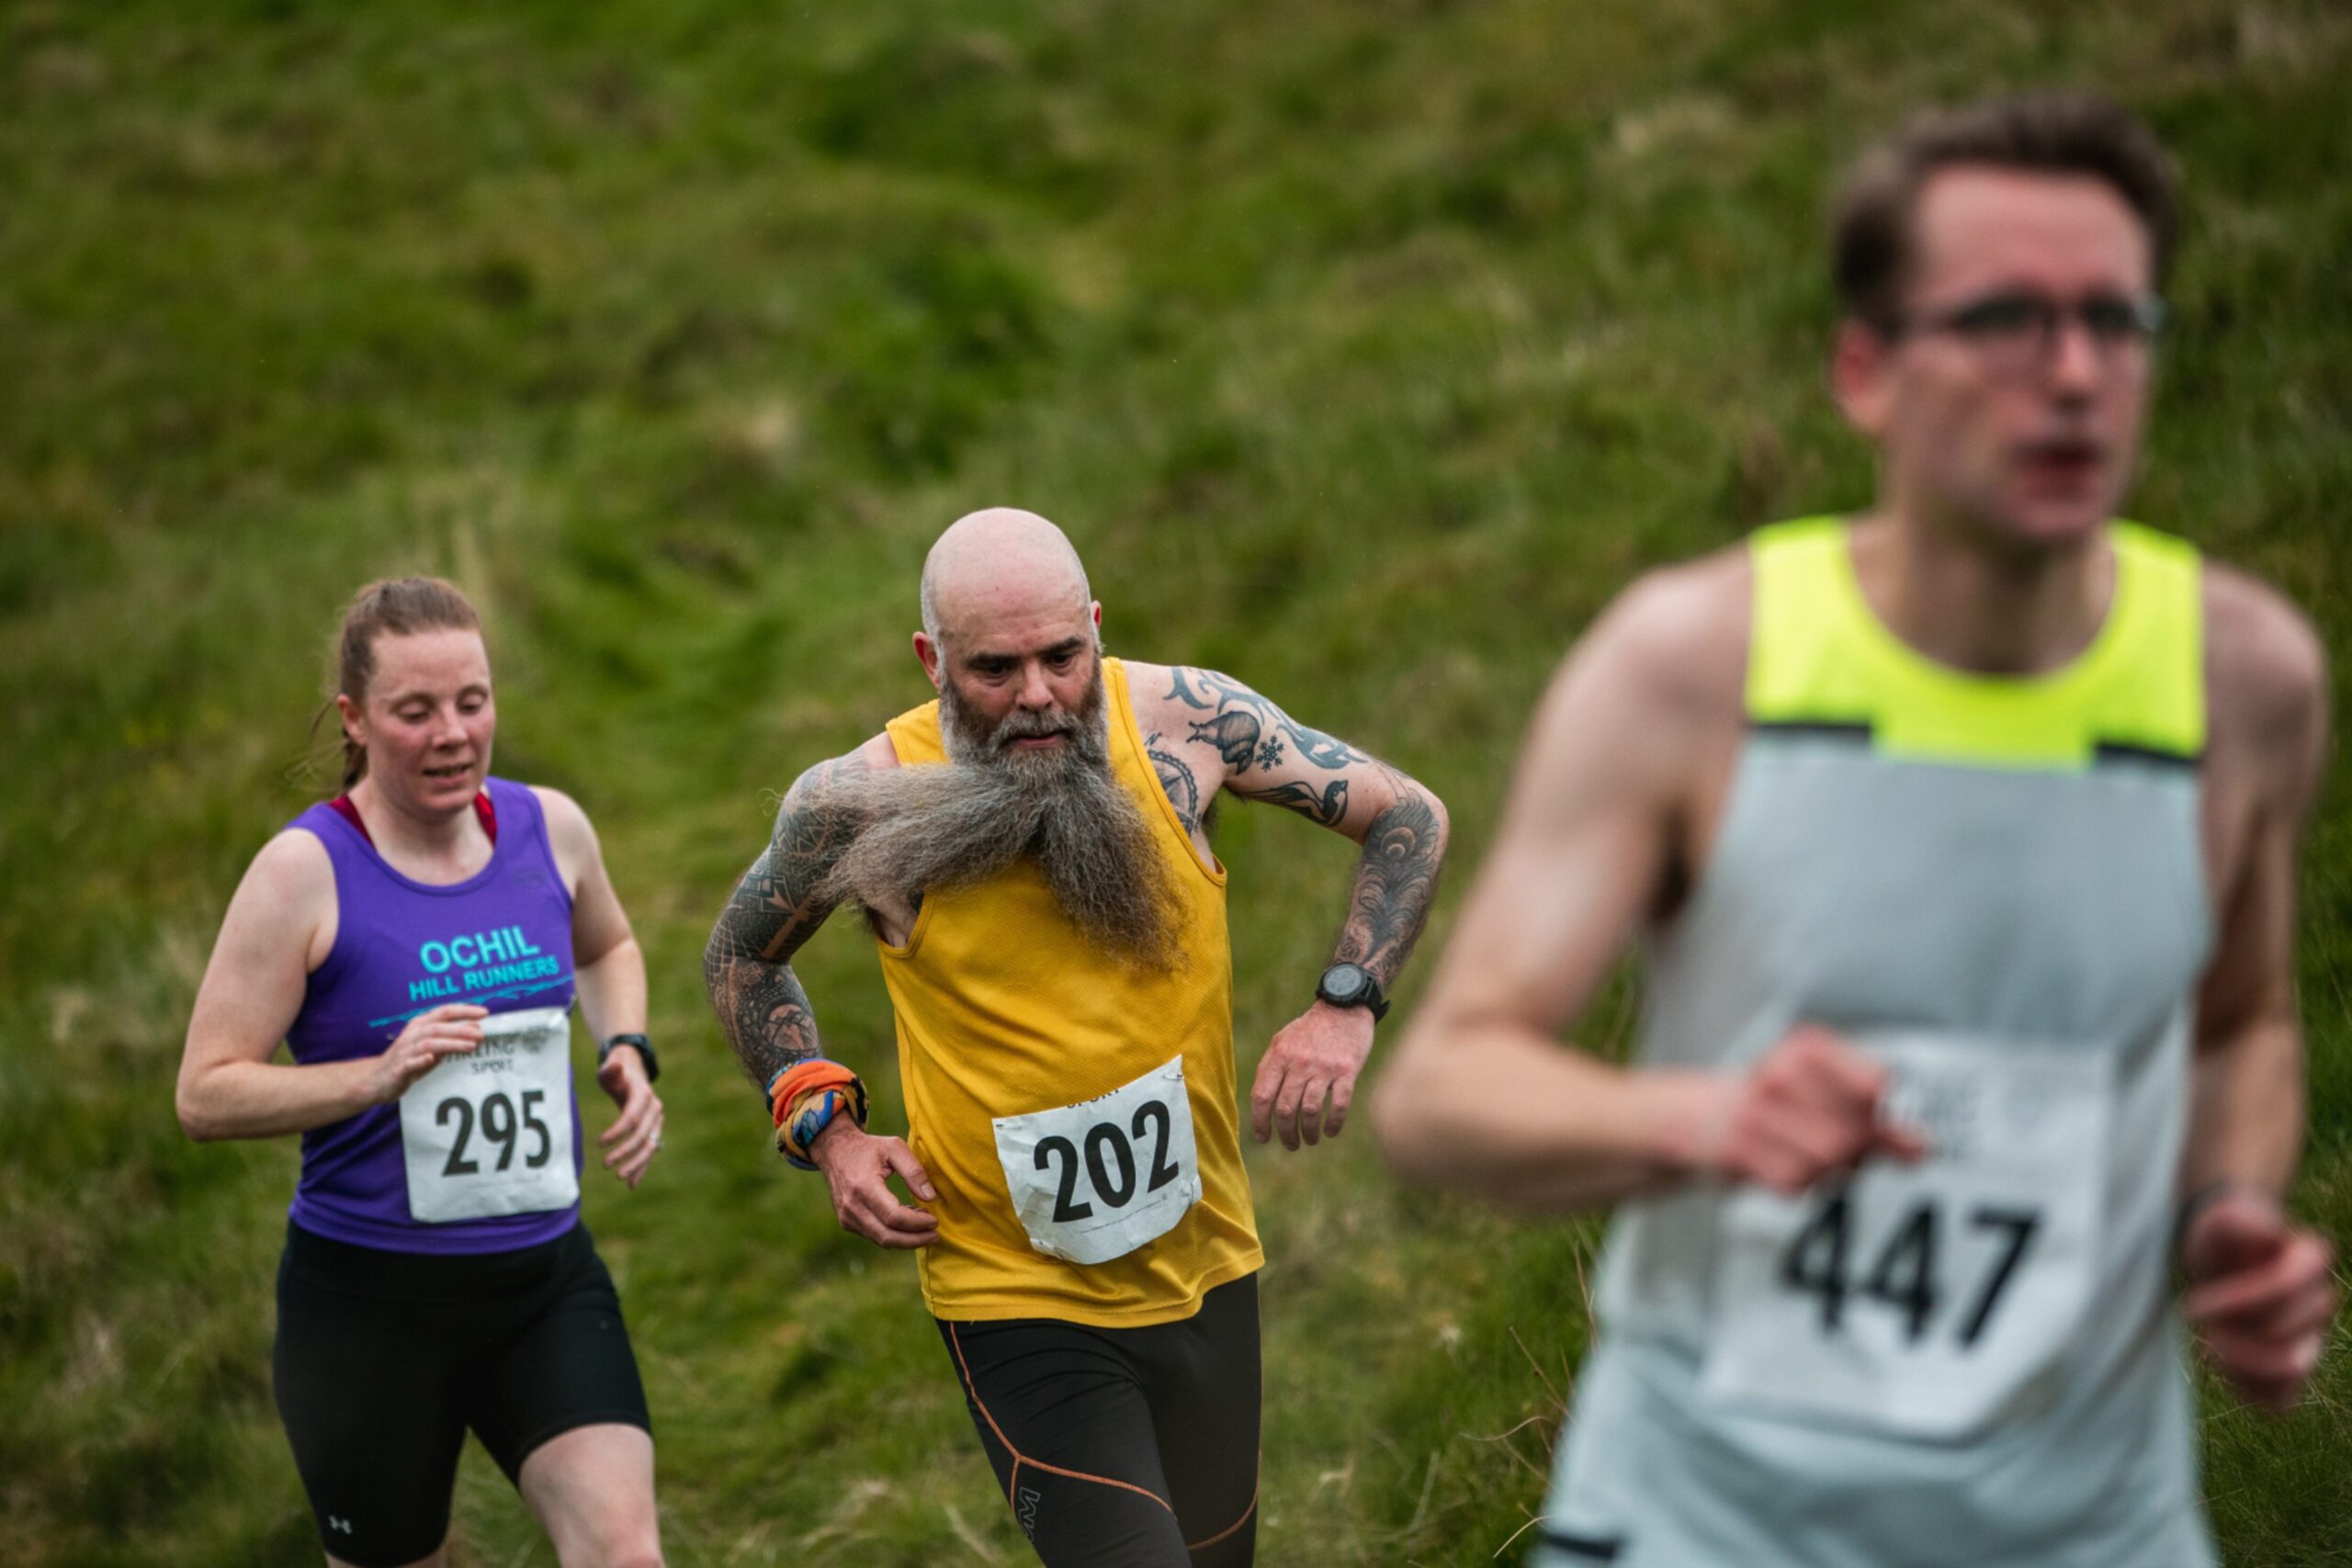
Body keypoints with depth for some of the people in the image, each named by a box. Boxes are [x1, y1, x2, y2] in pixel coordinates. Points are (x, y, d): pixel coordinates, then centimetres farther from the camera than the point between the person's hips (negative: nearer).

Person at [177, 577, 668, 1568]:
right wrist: (379, 1077, -24)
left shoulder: (549, 827, 3)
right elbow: (206, 1095, -12)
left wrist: (628, 1054, 8)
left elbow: (607, 947, 27)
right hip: (369, 1295, -3)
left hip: (546, 1274, 3)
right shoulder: (306, 870, -11)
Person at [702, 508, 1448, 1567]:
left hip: (1202, 1271, 3)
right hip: (1018, 1307, -3)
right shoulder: (862, 803, -12)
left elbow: (1407, 819, 2)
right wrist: (824, 1129, -5)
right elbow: (739, 960, 8)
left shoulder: (1181, 721, -10)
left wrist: (1345, 1004, -11)